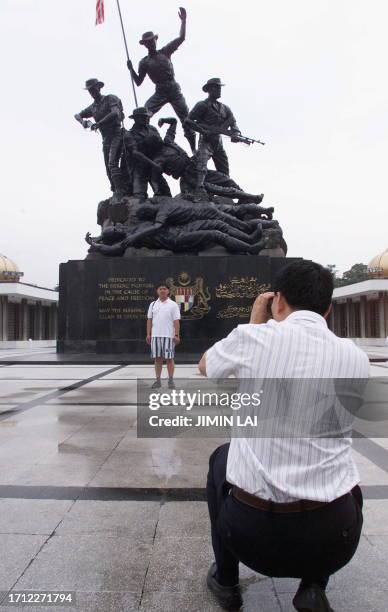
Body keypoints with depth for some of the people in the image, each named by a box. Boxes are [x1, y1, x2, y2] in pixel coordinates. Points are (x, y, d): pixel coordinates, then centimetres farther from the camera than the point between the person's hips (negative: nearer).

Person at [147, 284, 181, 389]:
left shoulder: (173, 305, 0)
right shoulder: (153, 304, 10)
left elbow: (176, 321, -4)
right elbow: (149, 320, 11)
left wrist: (176, 335, -10)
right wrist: (148, 334, 5)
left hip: (168, 336, -3)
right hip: (155, 335, 3)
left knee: (169, 358, 1)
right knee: (157, 358, 7)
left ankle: (171, 381, 9)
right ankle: (158, 380, 14)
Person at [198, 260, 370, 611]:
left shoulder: (253, 338, -9)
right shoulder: (356, 358, -2)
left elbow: (205, 366, 13)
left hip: (251, 531, -1)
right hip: (333, 536, 2)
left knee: (221, 459, 30)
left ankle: (225, 581, 35)